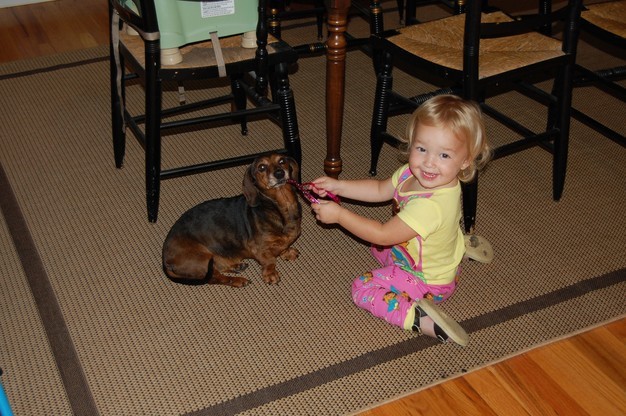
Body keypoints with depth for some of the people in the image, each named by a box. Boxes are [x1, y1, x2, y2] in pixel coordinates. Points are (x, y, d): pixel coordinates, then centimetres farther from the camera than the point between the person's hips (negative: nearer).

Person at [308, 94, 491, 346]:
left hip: (427, 282, -8)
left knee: (362, 289, -3)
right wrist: (338, 186, -5)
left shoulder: (431, 205, -41)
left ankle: (419, 319, -14)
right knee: (378, 248, 33)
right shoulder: (413, 173, -16)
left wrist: (339, 215, -25)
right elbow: (380, 190, 4)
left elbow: (382, 235, -32)